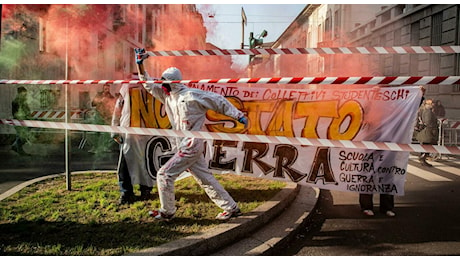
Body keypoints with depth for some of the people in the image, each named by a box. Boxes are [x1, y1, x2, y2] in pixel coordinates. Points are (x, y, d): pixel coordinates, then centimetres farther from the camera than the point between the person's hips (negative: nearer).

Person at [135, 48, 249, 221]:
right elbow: (149, 85, 18)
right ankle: (231, 208, 18)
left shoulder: (191, 95, -12)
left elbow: (218, 101, -9)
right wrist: (140, 64, 9)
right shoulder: (167, 95, 11)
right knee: (205, 179, 10)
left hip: (191, 146, -8)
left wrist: (238, 115, -11)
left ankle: (167, 212, 14)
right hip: (185, 147, 8)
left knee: (164, 174, -3)